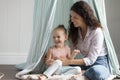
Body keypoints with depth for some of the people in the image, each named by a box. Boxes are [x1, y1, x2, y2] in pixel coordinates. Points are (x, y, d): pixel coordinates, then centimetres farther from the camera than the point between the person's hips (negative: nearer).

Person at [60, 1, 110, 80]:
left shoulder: (96, 31, -18)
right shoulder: (75, 31, 2)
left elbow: (91, 59, -19)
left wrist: (68, 62, -26)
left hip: (100, 62, -4)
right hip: (85, 62, 5)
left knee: (96, 72, -40)